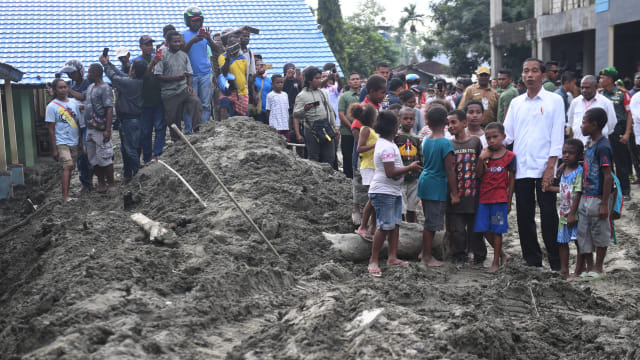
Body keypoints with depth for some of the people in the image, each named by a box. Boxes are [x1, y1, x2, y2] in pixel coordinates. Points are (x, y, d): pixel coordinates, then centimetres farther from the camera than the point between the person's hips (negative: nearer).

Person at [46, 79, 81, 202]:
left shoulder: (74, 103, 8)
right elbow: (51, 130, -7)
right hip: (61, 142, -6)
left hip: (74, 142, 6)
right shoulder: (52, 106, -7)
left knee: (70, 168, 9)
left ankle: (67, 193, 16)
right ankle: (65, 196, -23)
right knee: (67, 166, -19)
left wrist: (81, 142, 13)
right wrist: (54, 149, -9)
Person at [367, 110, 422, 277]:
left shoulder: (384, 143, 14)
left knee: (395, 224, 12)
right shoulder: (387, 147, -19)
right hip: (384, 192, -10)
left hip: (393, 191, 10)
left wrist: (409, 168, 10)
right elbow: (390, 173, -24)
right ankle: (373, 261, -3)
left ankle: (392, 257, 19)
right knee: (384, 226, -9)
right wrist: (410, 168, -13)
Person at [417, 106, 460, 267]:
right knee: (432, 223, 2)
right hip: (437, 187, -7)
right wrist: (454, 194, -11)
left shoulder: (426, 140, 5)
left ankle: (424, 252, 27)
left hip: (425, 182, 8)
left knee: (430, 222, 18)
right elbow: (449, 171, -16)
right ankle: (427, 257, 10)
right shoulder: (445, 143, -17)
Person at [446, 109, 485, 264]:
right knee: (456, 229, 0)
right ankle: (459, 256, 14)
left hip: (473, 194, 0)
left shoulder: (475, 141, 4)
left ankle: (479, 256, 23)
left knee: (475, 227, 8)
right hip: (455, 196, 0)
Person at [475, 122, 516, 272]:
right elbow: (479, 176, 0)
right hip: (484, 198, 4)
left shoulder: (509, 156, -4)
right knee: (485, 230, 5)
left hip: (500, 199, -4)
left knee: (497, 230, 2)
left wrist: (509, 202, -2)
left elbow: (511, 180, -1)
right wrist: (481, 159, -14)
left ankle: (496, 262, 12)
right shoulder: (484, 154, 4)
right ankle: (501, 254, 26)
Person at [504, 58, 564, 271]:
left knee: (548, 215, -2)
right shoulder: (516, 103, 13)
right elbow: (507, 134, 12)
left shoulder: (554, 100, 2)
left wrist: (550, 167, -11)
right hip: (521, 168, 4)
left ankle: (556, 262, 8)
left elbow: (557, 136, -3)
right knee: (524, 215, 6)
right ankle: (532, 260, 17)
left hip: (544, 167, -4)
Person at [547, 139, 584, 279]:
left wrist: (572, 214, -20)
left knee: (580, 241, 3)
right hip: (564, 213, 8)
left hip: (575, 214, -7)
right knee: (562, 242, 11)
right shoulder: (564, 170, 9)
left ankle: (579, 269, 13)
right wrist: (550, 188, 15)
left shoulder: (579, 172, -15)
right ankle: (564, 269, 20)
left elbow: (578, 194, -18)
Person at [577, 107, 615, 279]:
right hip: (585, 197, 9)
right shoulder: (589, 144, 9)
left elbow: (608, 176, -20)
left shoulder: (603, 147, -18)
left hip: (598, 199, -9)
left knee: (599, 233, 6)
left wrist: (605, 204, -20)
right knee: (583, 233, 12)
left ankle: (598, 268, 20)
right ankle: (589, 268, 23)